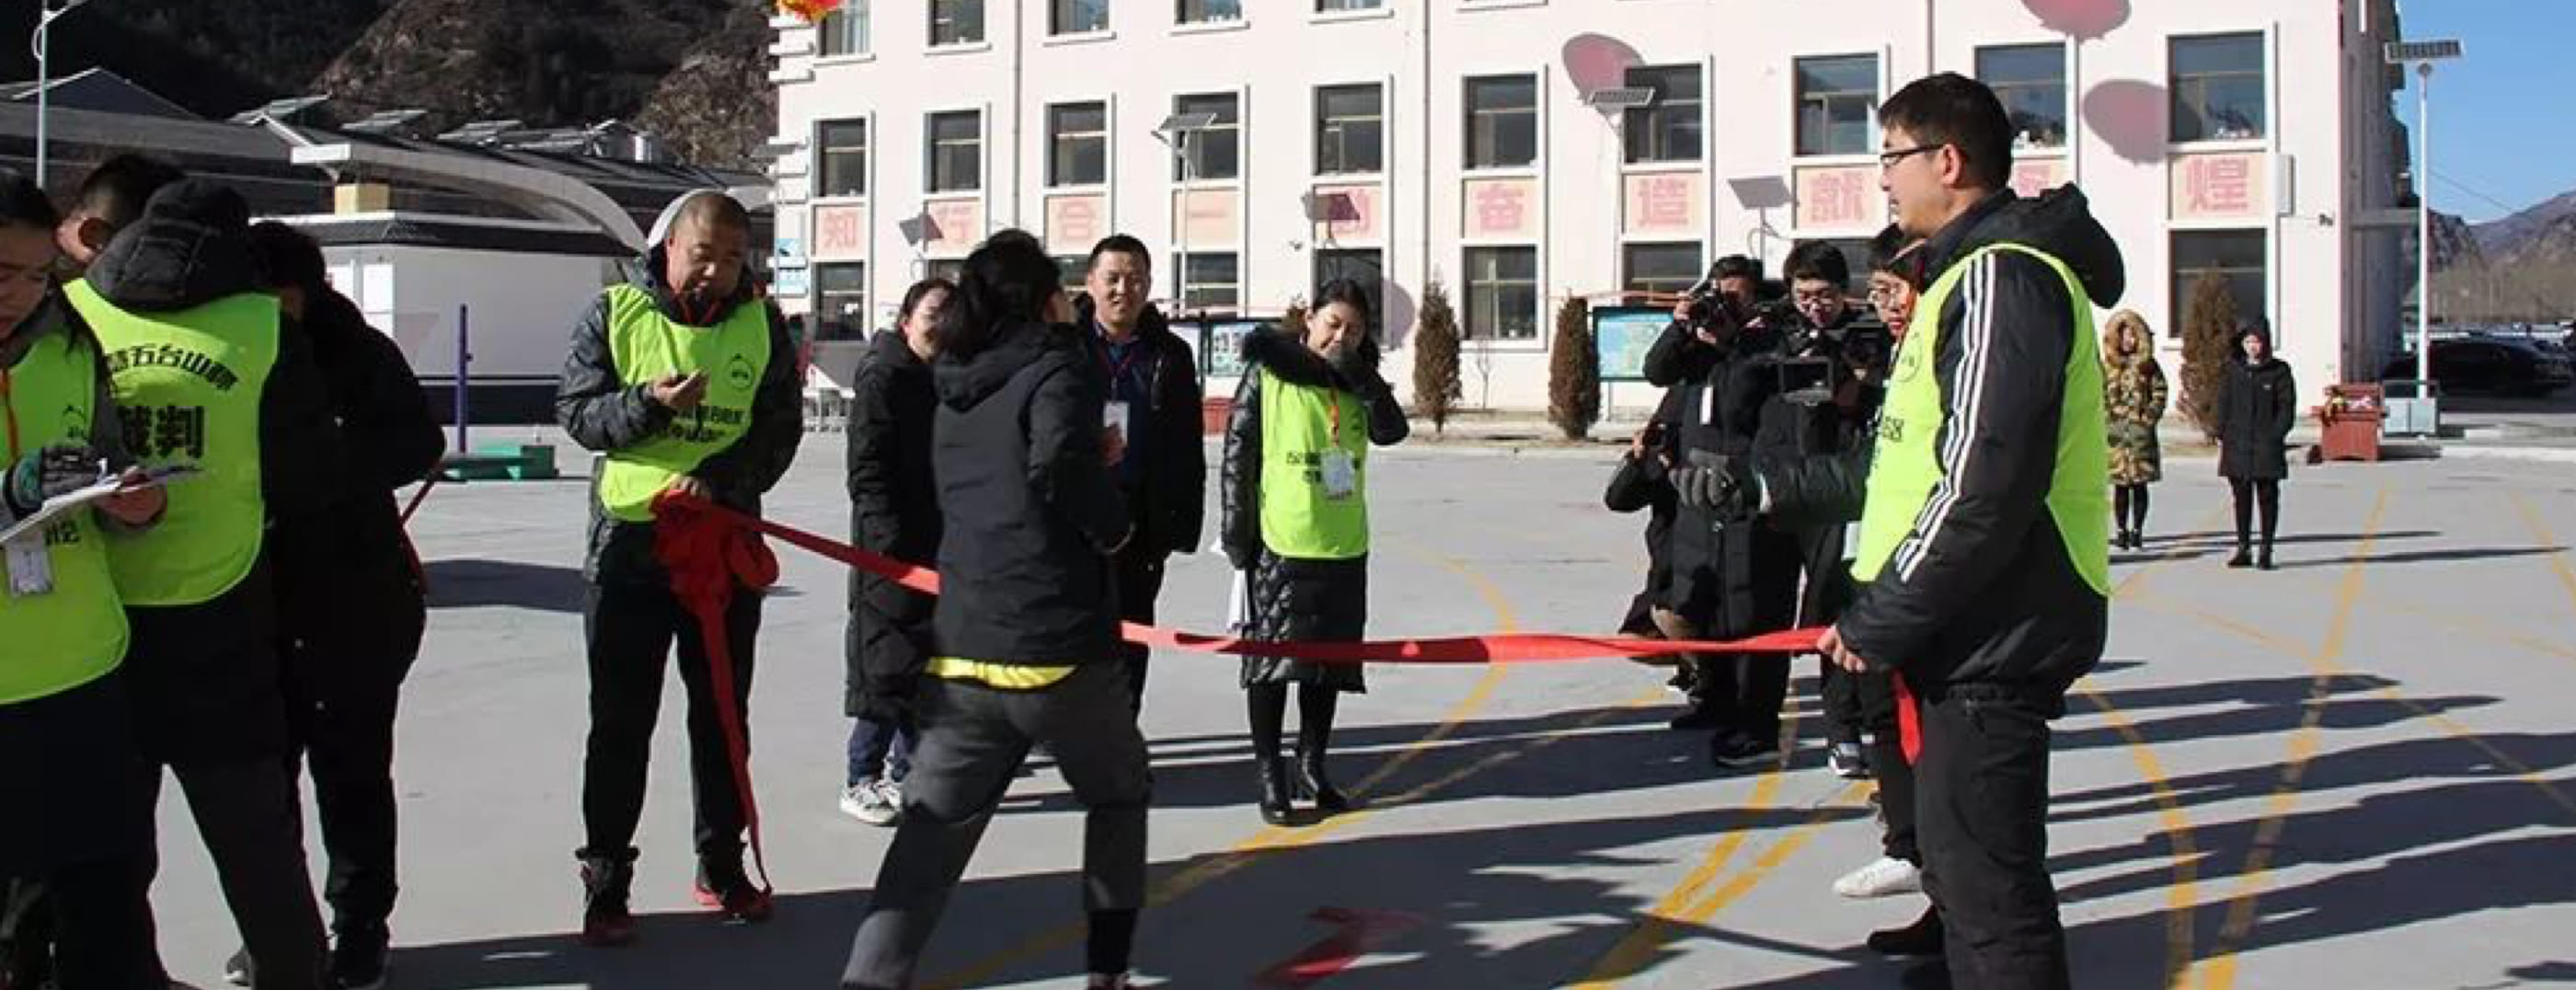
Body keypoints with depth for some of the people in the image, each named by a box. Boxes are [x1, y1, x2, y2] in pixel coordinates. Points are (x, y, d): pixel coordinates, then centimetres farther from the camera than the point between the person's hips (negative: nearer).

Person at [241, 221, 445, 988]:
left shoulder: (360, 353, -3)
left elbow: (421, 445, -8)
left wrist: (337, 460, -24)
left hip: (359, 596, -2)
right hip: (256, 598, 3)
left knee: (350, 765, 4)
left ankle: (360, 925, 16)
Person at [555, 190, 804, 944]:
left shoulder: (762, 325, 1)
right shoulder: (615, 313, -2)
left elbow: (780, 429, -1)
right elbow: (576, 413, -4)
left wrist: (720, 477, -18)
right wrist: (648, 403, -22)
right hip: (628, 540, -2)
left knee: (722, 714, 12)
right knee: (621, 722, 3)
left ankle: (720, 867, 26)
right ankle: (605, 883, 12)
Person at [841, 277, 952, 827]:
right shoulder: (883, 377, -8)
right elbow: (868, 471, -14)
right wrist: (892, 544, -21)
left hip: (941, 549, 7)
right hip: (892, 552, -7)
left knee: (930, 670, 11)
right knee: (889, 667, -3)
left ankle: (905, 772, 22)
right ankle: (861, 781, 7)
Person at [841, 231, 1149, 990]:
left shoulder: (956, 391, 15)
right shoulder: (1058, 368, -6)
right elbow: (1062, 468, -24)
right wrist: (1115, 525, -6)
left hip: (963, 651, 5)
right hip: (1059, 649, -5)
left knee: (933, 829, 3)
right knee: (1119, 795, 20)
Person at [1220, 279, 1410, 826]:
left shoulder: (1357, 382, 10)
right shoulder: (1268, 373, -5)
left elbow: (1392, 431, -7)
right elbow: (1238, 456, -5)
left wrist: (1359, 371, -14)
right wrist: (1237, 534, -9)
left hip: (1344, 547, 5)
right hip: (1279, 543, -5)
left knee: (1330, 663, 12)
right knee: (1272, 661, 0)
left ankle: (1312, 768, 27)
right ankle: (1270, 777, 9)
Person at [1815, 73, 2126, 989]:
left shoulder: (2000, 277, -16)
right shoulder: (1977, 271, 18)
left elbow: (1983, 491, -23)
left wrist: (1879, 622, -16)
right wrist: (1886, 617, 16)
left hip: (1994, 637, -11)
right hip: (1974, 631, 11)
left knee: (1985, 883, -7)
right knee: (1963, 862, 20)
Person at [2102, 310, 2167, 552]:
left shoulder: (2147, 365, 6)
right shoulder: (2106, 365, 8)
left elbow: (2159, 393, 5)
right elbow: (2098, 395, 6)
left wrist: (2150, 417, -6)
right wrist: (2105, 417, -6)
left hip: (2141, 431, 0)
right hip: (2115, 432, 0)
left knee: (2139, 484, 2)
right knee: (2120, 485, 1)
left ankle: (2137, 531, 8)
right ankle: (2121, 531, 6)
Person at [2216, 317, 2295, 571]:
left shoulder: (2279, 370, 0)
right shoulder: (2234, 370, 8)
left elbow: (2287, 407, -1)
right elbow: (2223, 405, 10)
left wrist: (2275, 436, -11)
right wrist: (2222, 437, 3)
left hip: (2266, 446, -3)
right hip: (2237, 445, 3)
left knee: (2267, 498, 2)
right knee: (2242, 498, 8)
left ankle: (2265, 551, 8)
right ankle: (2243, 549, 15)